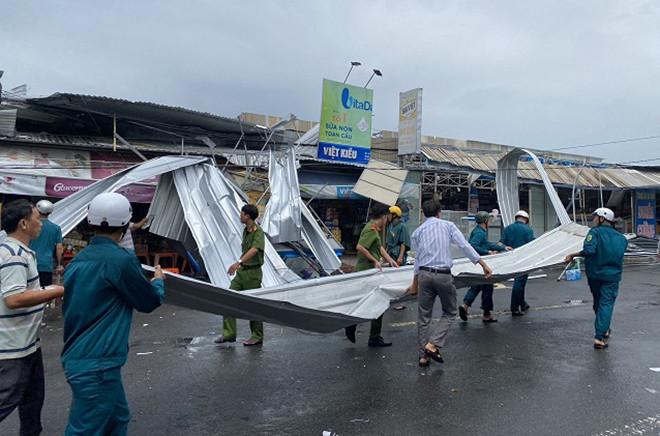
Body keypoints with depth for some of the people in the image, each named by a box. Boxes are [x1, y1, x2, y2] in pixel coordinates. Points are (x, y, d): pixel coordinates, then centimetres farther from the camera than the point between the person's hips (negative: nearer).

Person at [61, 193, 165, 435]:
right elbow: (149, 302, -6)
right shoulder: (120, 260, -18)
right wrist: (158, 281, 15)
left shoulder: (78, 260, 6)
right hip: (97, 365, -8)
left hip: (78, 358, 8)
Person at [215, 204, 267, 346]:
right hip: (241, 271, 9)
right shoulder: (245, 230, 12)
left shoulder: (258, 232, -17)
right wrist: (239, 264, 24)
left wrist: (238, 262, -45)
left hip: (253, 273, -8)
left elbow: (254, 250, -34)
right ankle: (229, 333, 12)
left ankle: (257, 337, 15)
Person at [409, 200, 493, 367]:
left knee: (423, 316, 11)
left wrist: (415, 284, 20)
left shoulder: (417, 231, 11)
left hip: (424, 274, 3)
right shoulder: (448, 225, 5)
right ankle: (433, 345, -2)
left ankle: (423, 355, 14)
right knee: (449, 313, 14)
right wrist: (483, 264, -2)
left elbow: (417, 258, 13)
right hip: (443, 275, -3)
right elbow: (465, 245, -4)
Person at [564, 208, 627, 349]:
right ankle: (599, 337, -10)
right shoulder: (622, 238, 9)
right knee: (606, 304, -1)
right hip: (612, 275, 2)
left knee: (598, 302, 18)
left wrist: (573, 255, -13)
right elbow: (617, 256, 14)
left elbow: (589, 250, -22)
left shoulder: (595, 232, -8)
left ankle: (603, 330, 32)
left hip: (594, 273, -2)